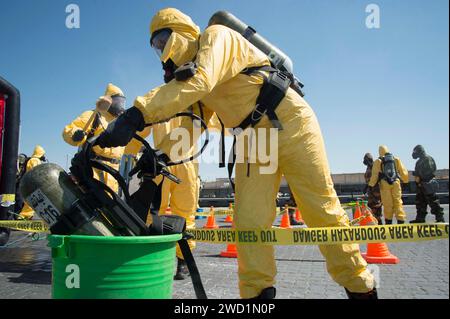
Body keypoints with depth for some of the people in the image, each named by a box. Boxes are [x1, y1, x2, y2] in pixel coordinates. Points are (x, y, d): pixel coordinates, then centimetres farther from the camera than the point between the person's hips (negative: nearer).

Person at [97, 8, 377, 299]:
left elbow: (200, 80, -27)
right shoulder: (189, 74, 17)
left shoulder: (216, 36, -7)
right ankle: (257, 291, 9)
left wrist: (137, 114, -35)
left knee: (322, 211, -1)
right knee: (249, 221, -5)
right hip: (254, 140, 7)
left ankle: (361, 287, 16)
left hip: (290, 124, -7)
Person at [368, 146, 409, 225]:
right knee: (398, 202, 5)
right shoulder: (396, 159, 8)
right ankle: (401, 220, 1)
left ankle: (388, 222, 11)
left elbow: (374, 174, -1)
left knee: (387, 204, 4)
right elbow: (403, 171, 12)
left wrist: (371, 185, 7)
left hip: (384, 184, -1)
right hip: (396, 183, 2)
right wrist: (405, 181, 27)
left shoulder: (378, 161, 1)